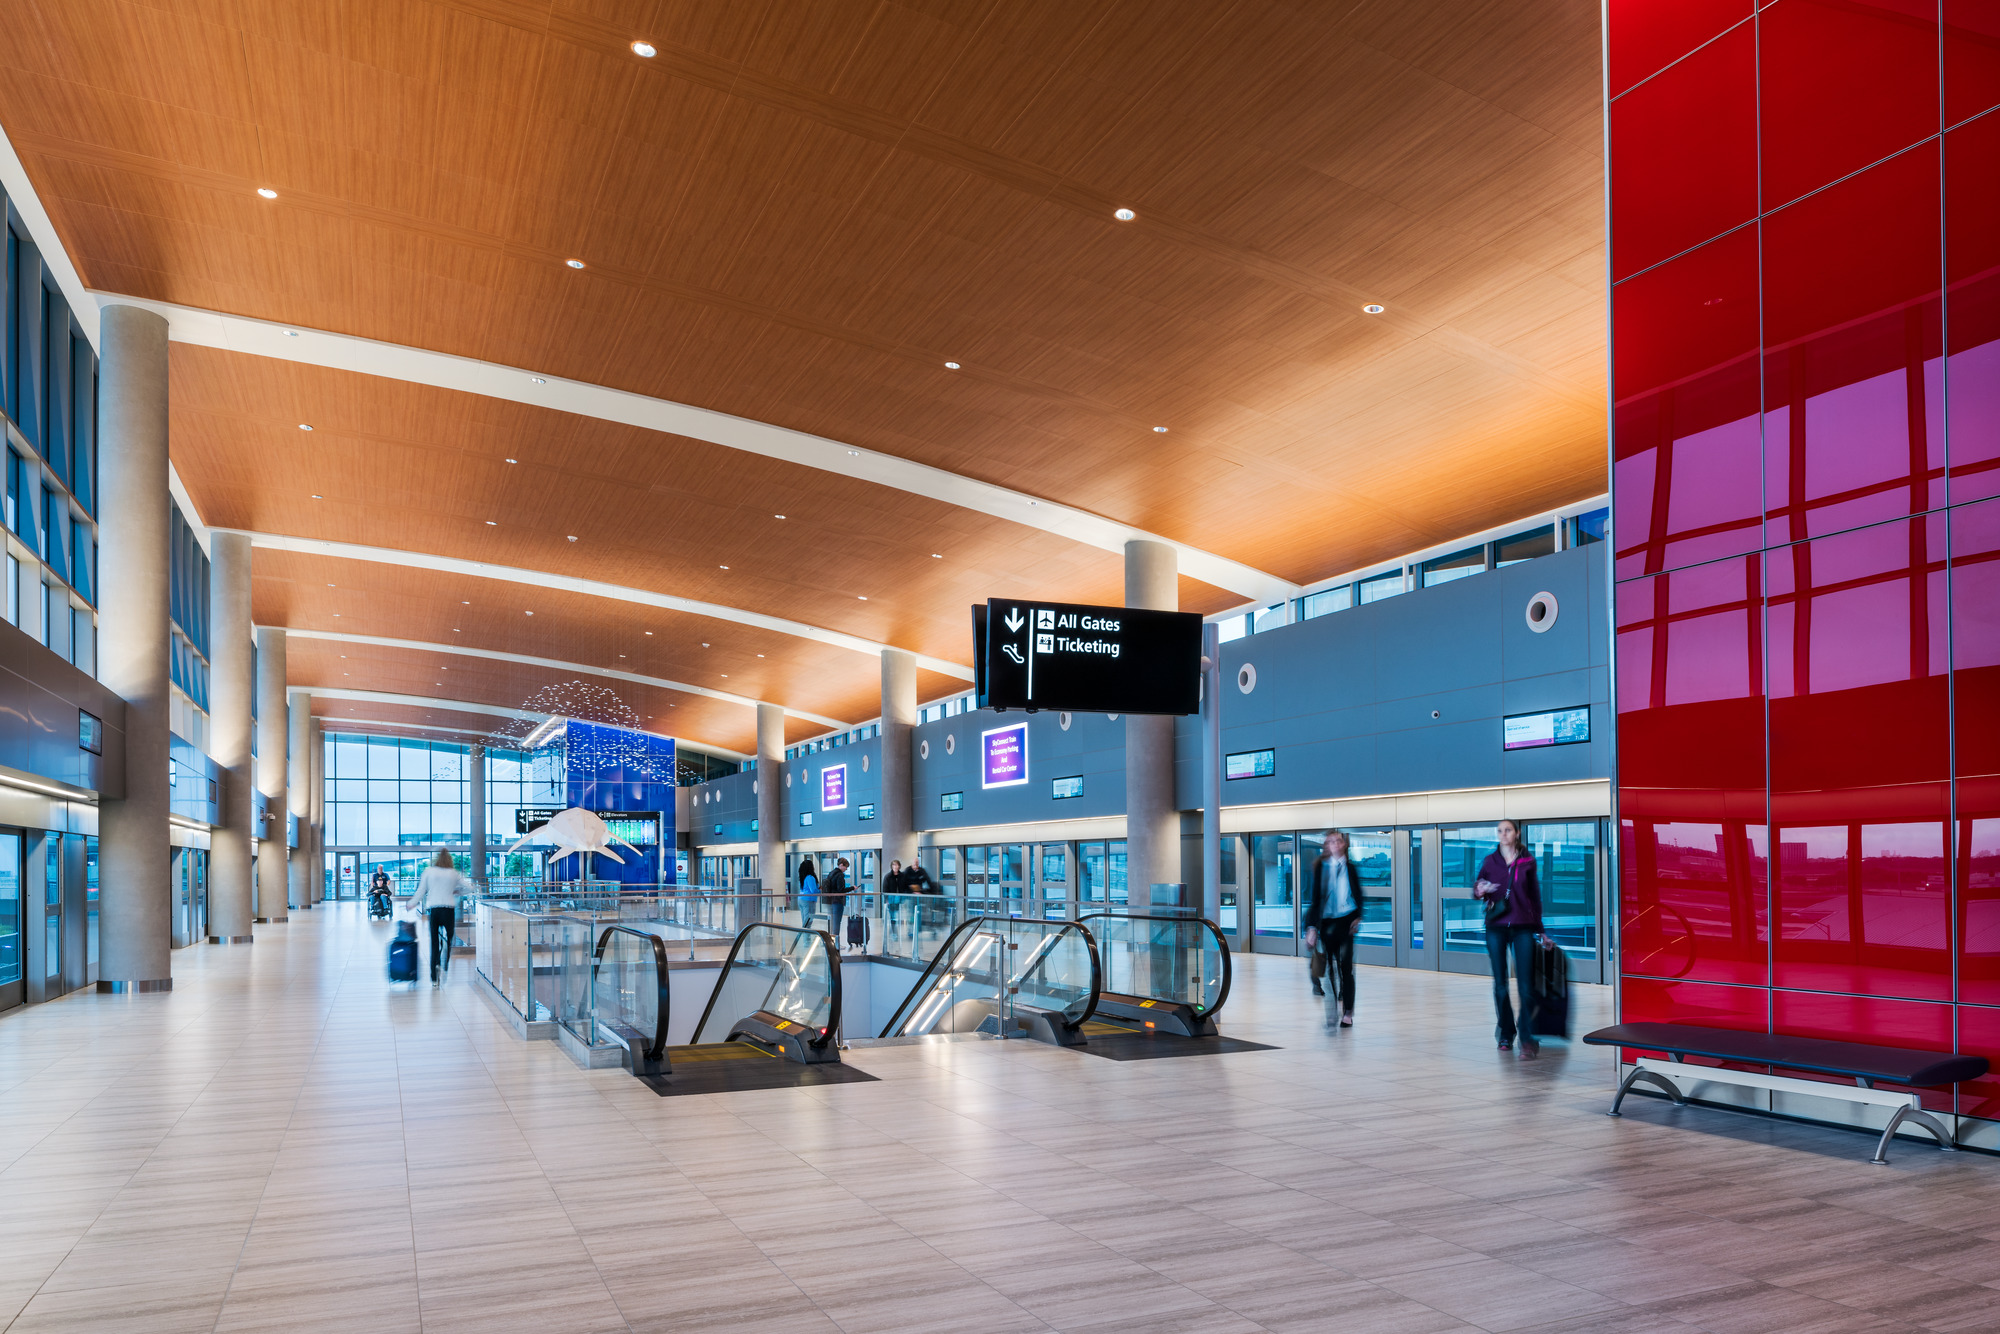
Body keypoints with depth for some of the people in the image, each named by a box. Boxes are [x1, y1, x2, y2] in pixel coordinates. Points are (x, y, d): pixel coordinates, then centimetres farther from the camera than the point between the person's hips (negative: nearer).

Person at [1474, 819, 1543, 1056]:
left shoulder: (1528, 861, 6)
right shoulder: (1490, 860, 7)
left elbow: (1535, 895, 11)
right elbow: (1478, 891, 9)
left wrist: (1539, 927, 11)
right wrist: (1479, 891, -16)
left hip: (1523, 926, -1)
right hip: (1496, 927, 1)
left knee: (1525, 985, -8)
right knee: (1500, 984, 4)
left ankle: (1527, 1038, -7)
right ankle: (1506, 1034, 15)